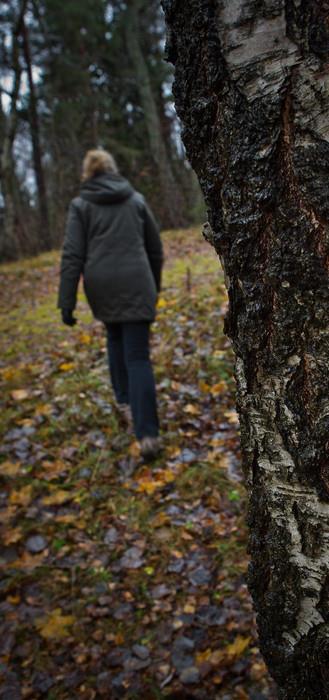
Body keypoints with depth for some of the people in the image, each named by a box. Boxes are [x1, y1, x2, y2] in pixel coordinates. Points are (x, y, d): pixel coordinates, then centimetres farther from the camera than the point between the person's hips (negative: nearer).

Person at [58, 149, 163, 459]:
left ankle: (124, 398, 35)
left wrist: (66, 302, -5)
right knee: (138, 357, -3)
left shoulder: (81, 205, 4)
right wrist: (154, 285, 28)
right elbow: (155, 249, 15)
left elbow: (72, 256, -5)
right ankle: (147, 434, -11)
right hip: (135, 285, 0)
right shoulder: (136, 199, 10)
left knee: (116, 338, 28)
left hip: (102, 287, 0)